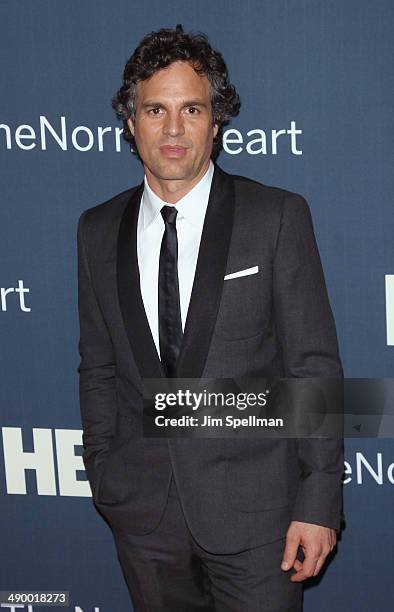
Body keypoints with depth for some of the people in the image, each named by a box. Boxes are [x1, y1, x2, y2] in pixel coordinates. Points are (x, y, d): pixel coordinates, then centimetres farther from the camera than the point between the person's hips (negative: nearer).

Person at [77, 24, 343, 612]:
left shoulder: (277, 216, -6)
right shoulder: (98, 231, 5)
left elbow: (315, 366, -7)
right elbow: (97, 368, 11)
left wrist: (318, 502, -10)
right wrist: (103, 476, 8)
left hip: (254, 504, -3)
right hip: (142, 510, 3)